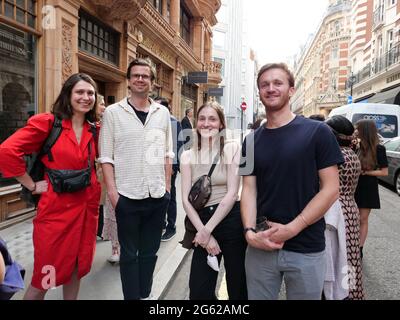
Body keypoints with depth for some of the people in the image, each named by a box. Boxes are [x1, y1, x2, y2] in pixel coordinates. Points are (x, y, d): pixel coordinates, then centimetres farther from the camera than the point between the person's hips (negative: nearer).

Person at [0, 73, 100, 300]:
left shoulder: (94, 130, 6)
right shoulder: (46, 123, -10)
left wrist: (95, 185, 7)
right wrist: (33, 186, -12)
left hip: (87, 207, 5)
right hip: (57, 208, -5)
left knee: (77, 268, 19)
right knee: (45, 277, 7)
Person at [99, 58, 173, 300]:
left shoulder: (163, 112, 7)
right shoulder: (113, 112, -2)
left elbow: (168, 153, 10)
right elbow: (106, 157, -4)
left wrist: (167, 186, 6)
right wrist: (112, 191, -10)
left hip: (158, 195, 3)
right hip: (128, 196, -3)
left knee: (150, 251, 16)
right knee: (129, 254, 11)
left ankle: (145, 294, 34)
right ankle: (132, 297, 27)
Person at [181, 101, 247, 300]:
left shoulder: (232, 149, -2)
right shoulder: (188, 156, 6)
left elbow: (232, 193, -8)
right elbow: (186, 199, 1)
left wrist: (208, 229, -11)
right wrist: (203, 232, -9)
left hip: (232, 220, -2)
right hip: (202, 221, 3)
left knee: (237, 287, 10)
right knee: (199, 291, 7)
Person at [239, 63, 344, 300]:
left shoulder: (317, 132, -5)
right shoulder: (252, 141, 6)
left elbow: (331, 189, -8)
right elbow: (249, 189, 3)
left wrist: (292, 228, -15)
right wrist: (250, 232, -13)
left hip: (306, 249, -2)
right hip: (260, 247, 3)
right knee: (258, 297, 16)